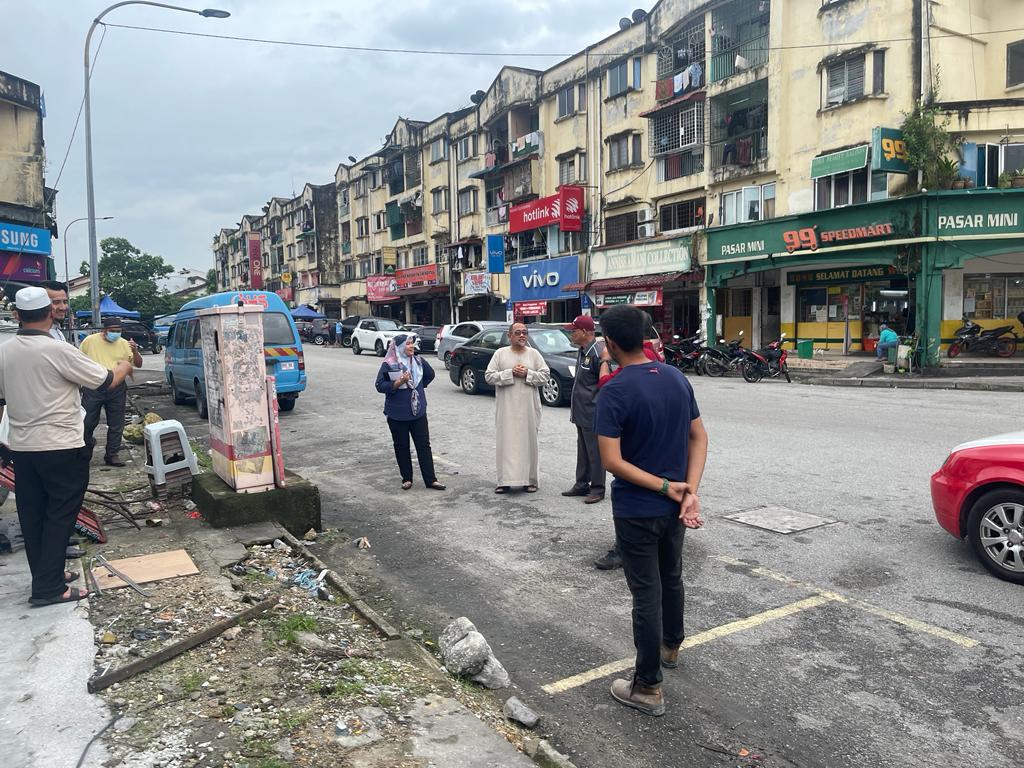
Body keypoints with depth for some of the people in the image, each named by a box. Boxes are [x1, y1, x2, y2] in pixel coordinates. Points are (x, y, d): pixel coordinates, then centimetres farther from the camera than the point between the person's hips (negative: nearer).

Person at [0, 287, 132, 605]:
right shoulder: (58, 351, -16)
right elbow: (107, 381, -9)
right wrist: (124, 367, 11)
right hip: (61, 448, -7)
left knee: (32, 516, 13)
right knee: (60, 516, 1)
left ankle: (46, 574, 26)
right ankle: (49, 587, 2)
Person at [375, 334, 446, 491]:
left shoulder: (418, 361, 2)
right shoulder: (388, 365, -9)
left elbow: (430, 374, 20)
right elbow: (380, 386, -11)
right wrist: (398, 383, -22)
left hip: (418, 411, 3)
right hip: (397, 414, -2)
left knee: (424, 445, 2)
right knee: (402, 447, 7)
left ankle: (431, 480, 6)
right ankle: (407, 479, 20)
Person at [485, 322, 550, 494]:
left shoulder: (534, 354, 8)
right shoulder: (500, 353, 5)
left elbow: (545, 375, 4)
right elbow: (489, 376, -2)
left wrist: (528, 374, -11)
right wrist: (510, 373, -12)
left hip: (528, 407, 1)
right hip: (507, 407, -1)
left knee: (528, 441, 4)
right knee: (507, 442, -1)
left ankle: (529, 480, 11)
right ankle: (505, 480, 4)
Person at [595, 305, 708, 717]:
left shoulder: (614, 391, -20)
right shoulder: (677, 377, 0)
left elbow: (612, 461, -24)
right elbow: (699, 437, 2)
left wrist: (665, 487, -16)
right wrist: (689, 490, -6)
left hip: (636, 510, -6)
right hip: (674, 506, 6)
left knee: (646, 593, 3)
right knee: (672, 578, 25)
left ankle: (648, 687, 15)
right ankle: (671, 645, 48)